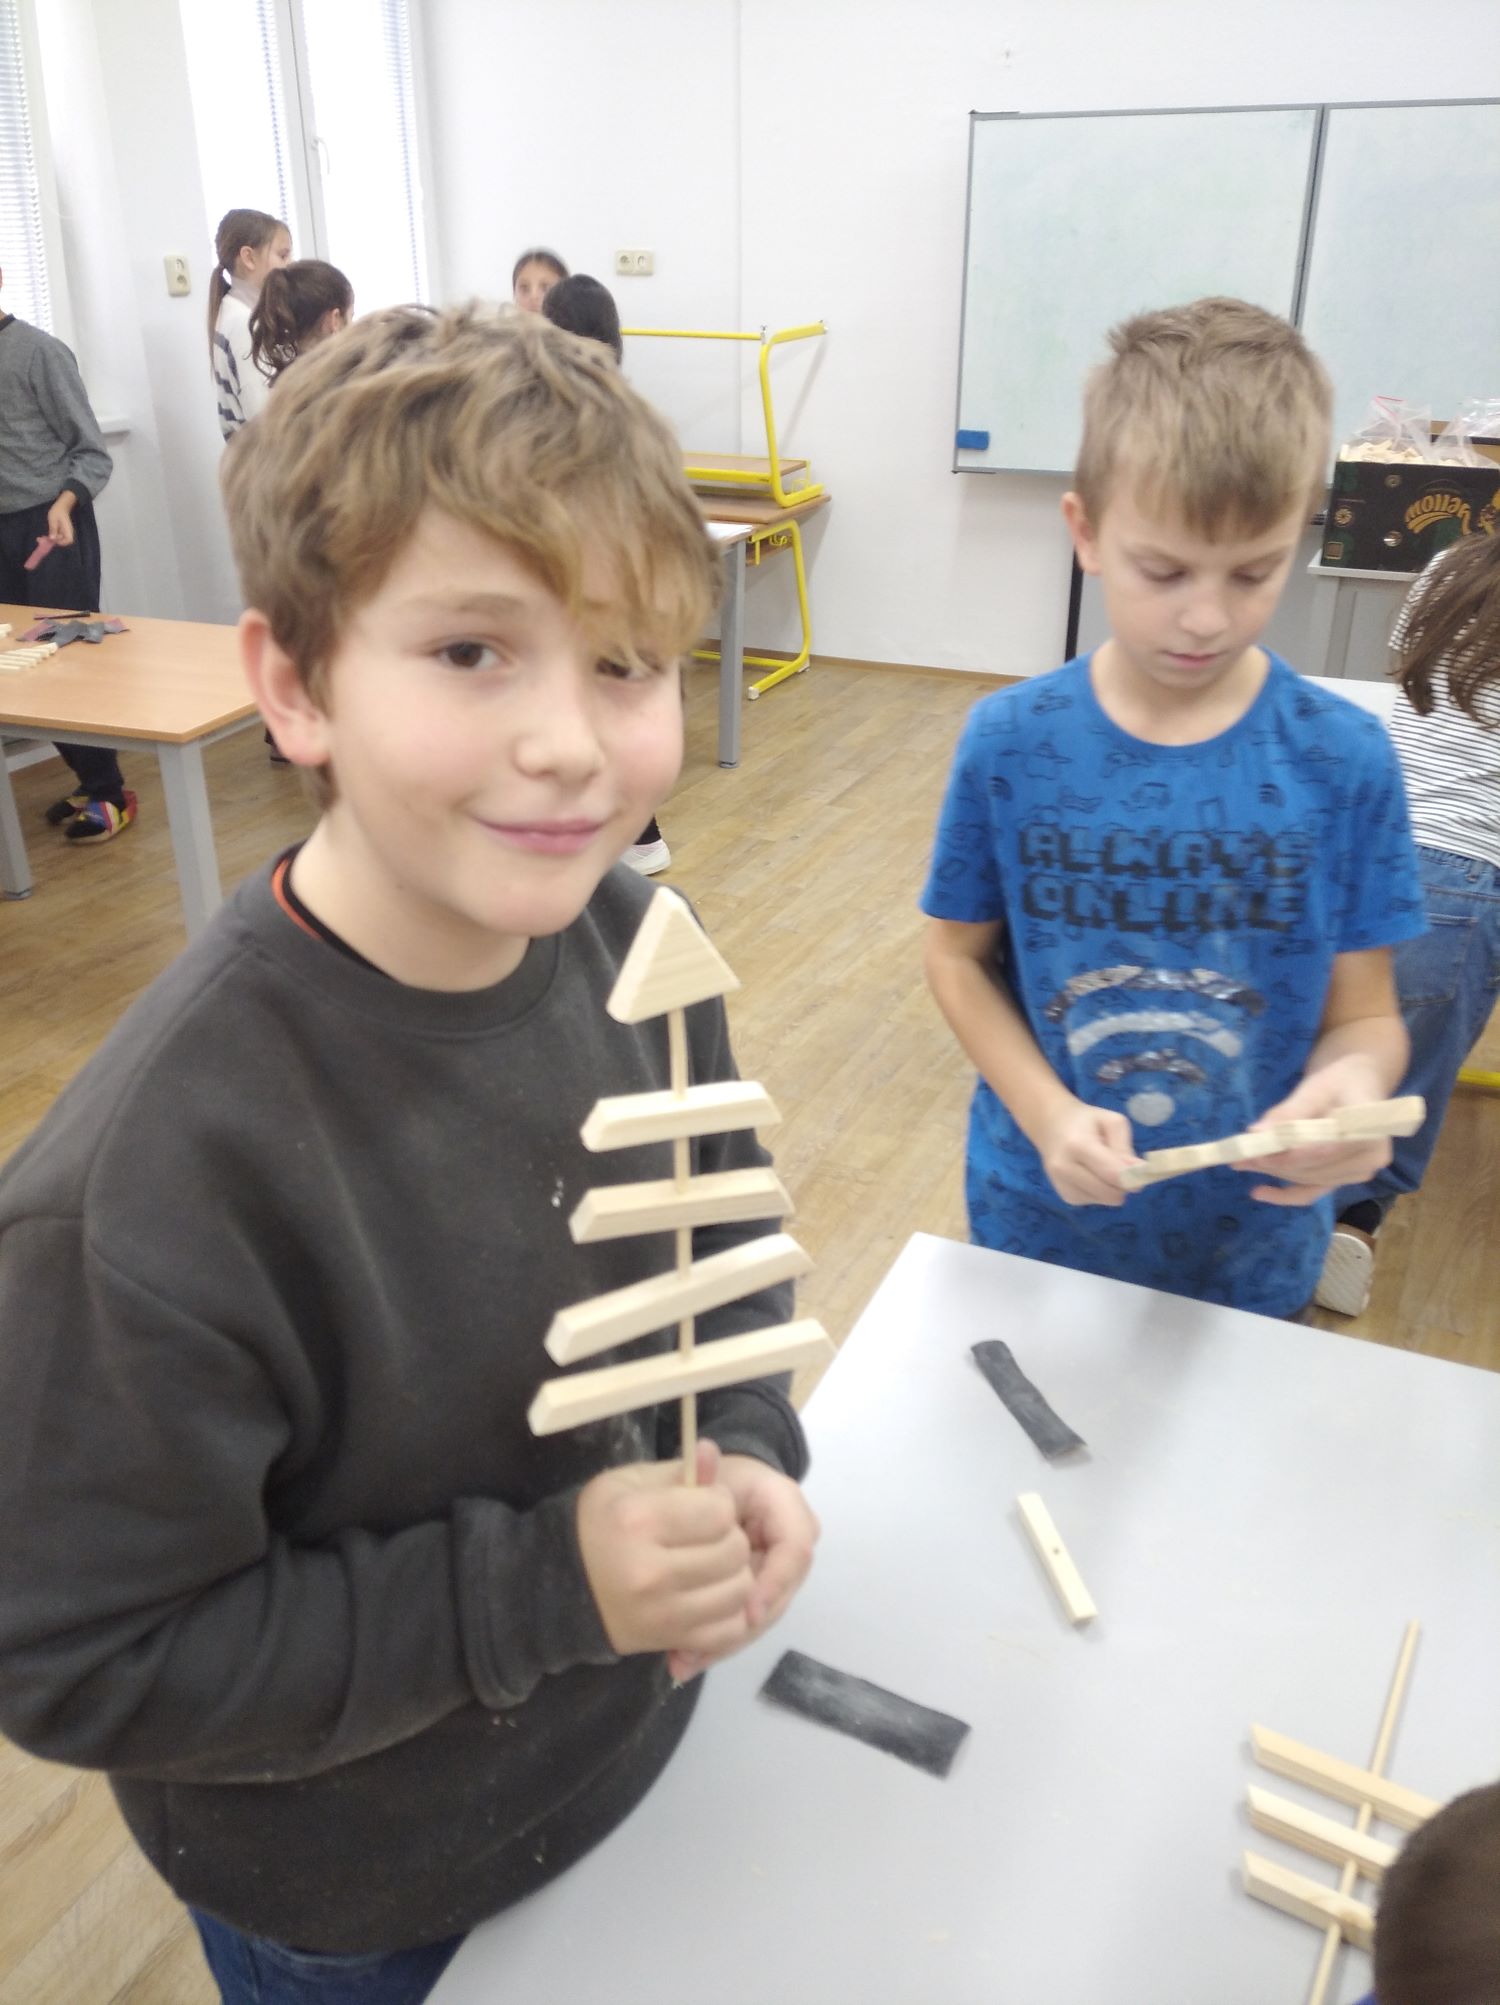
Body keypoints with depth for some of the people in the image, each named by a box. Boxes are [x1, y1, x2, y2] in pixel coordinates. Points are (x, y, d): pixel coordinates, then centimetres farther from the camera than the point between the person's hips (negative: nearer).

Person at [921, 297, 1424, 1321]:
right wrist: (1046, 1114, -19)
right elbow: (960, 957, -4)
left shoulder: (1344, 759, -14)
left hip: (1254, 1241, 0)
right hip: (1042, 1213, 0)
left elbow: (1366, 1012, -8)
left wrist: (1353, 1083, -31)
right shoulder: (1011, 741, -13)